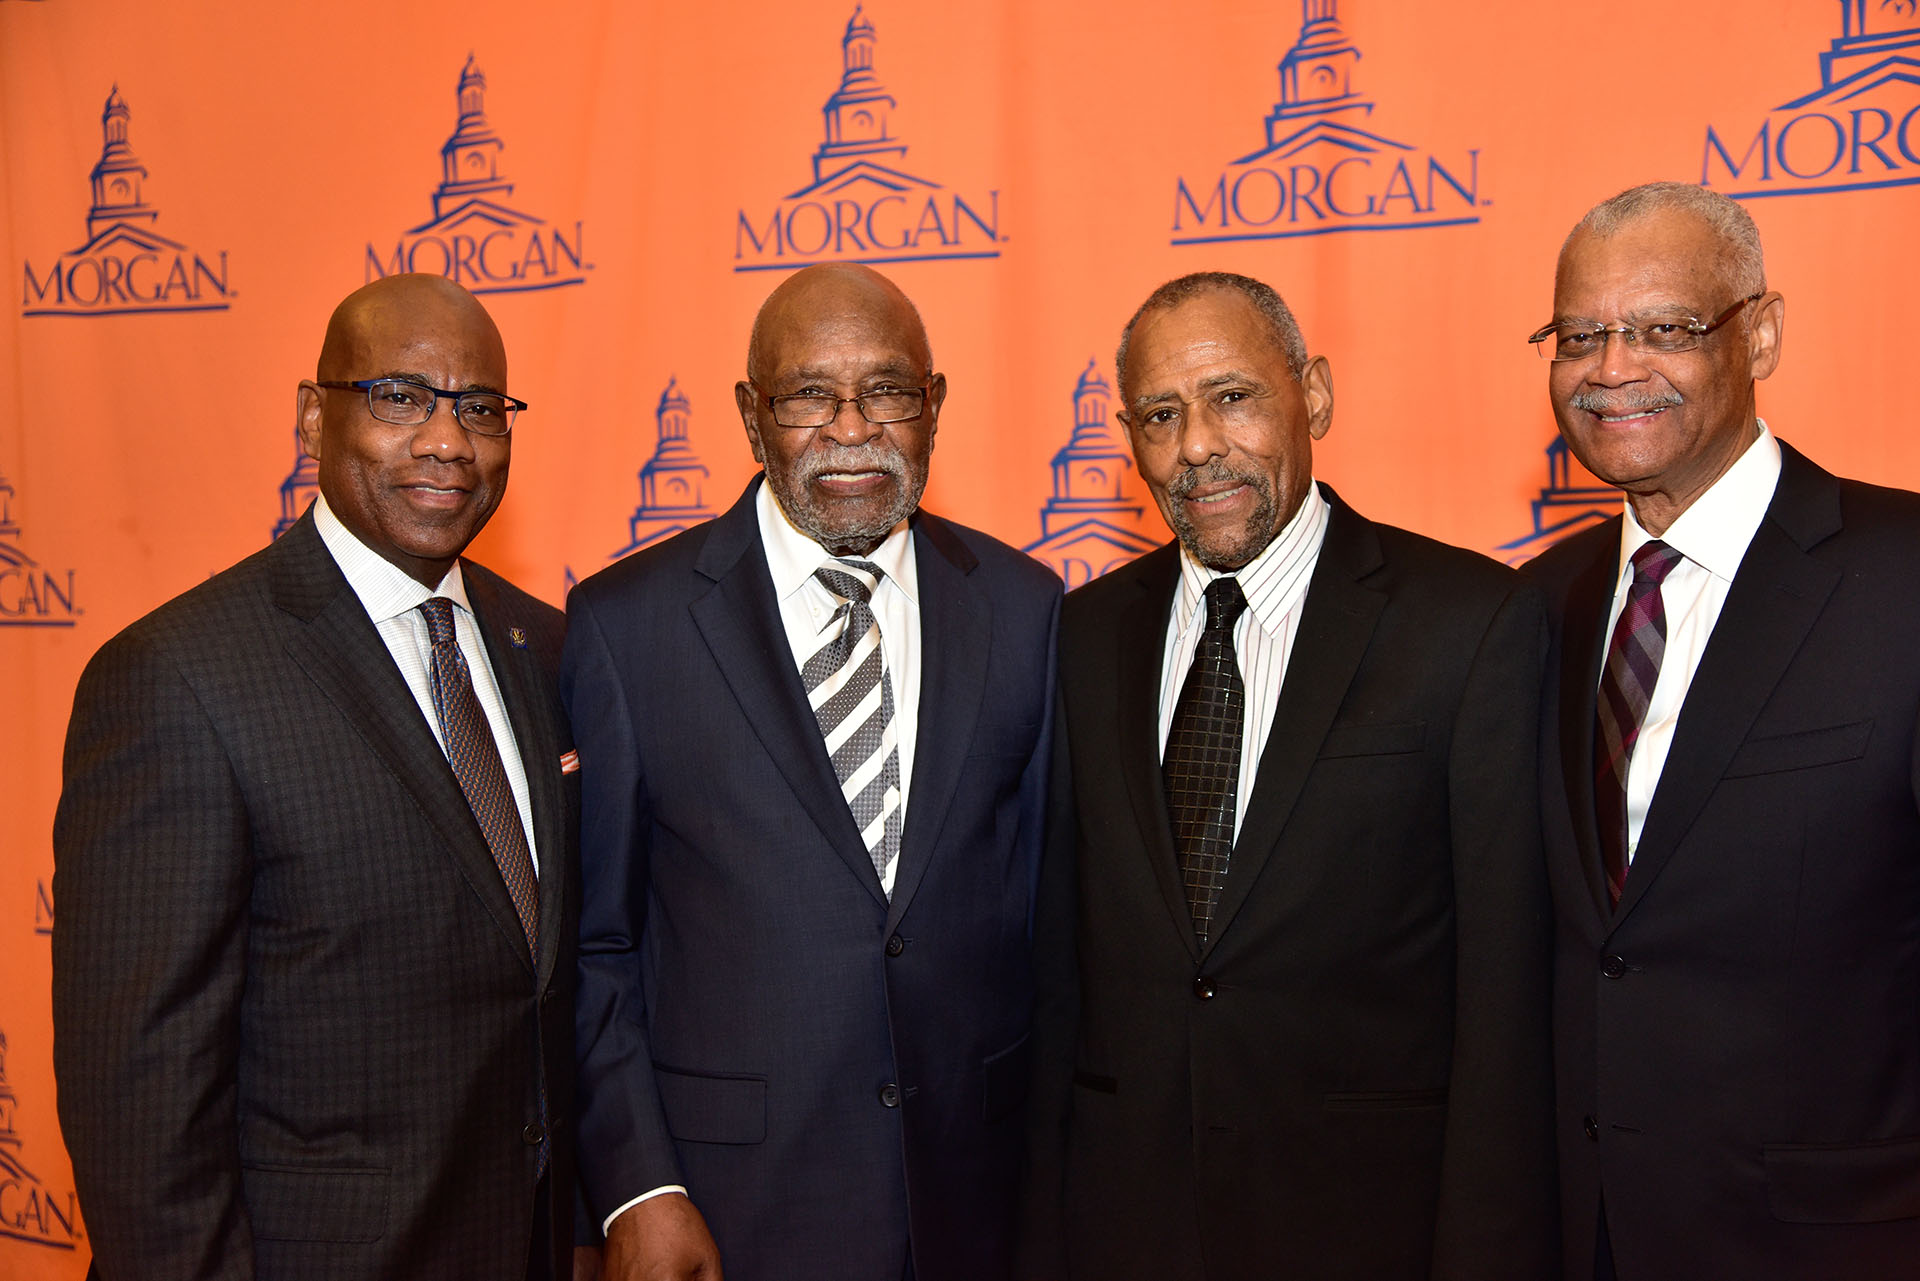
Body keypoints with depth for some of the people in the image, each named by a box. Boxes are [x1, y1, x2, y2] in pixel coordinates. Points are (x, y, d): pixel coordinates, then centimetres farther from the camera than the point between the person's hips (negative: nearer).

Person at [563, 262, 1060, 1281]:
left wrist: (1054, 1180, 3)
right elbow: (591, 942, -3)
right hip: (729, 1197, -2)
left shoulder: (1025, 607, 1)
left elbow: (1040, 908, 4)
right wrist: (636, 1188, -9)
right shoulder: (624, 621, -6)